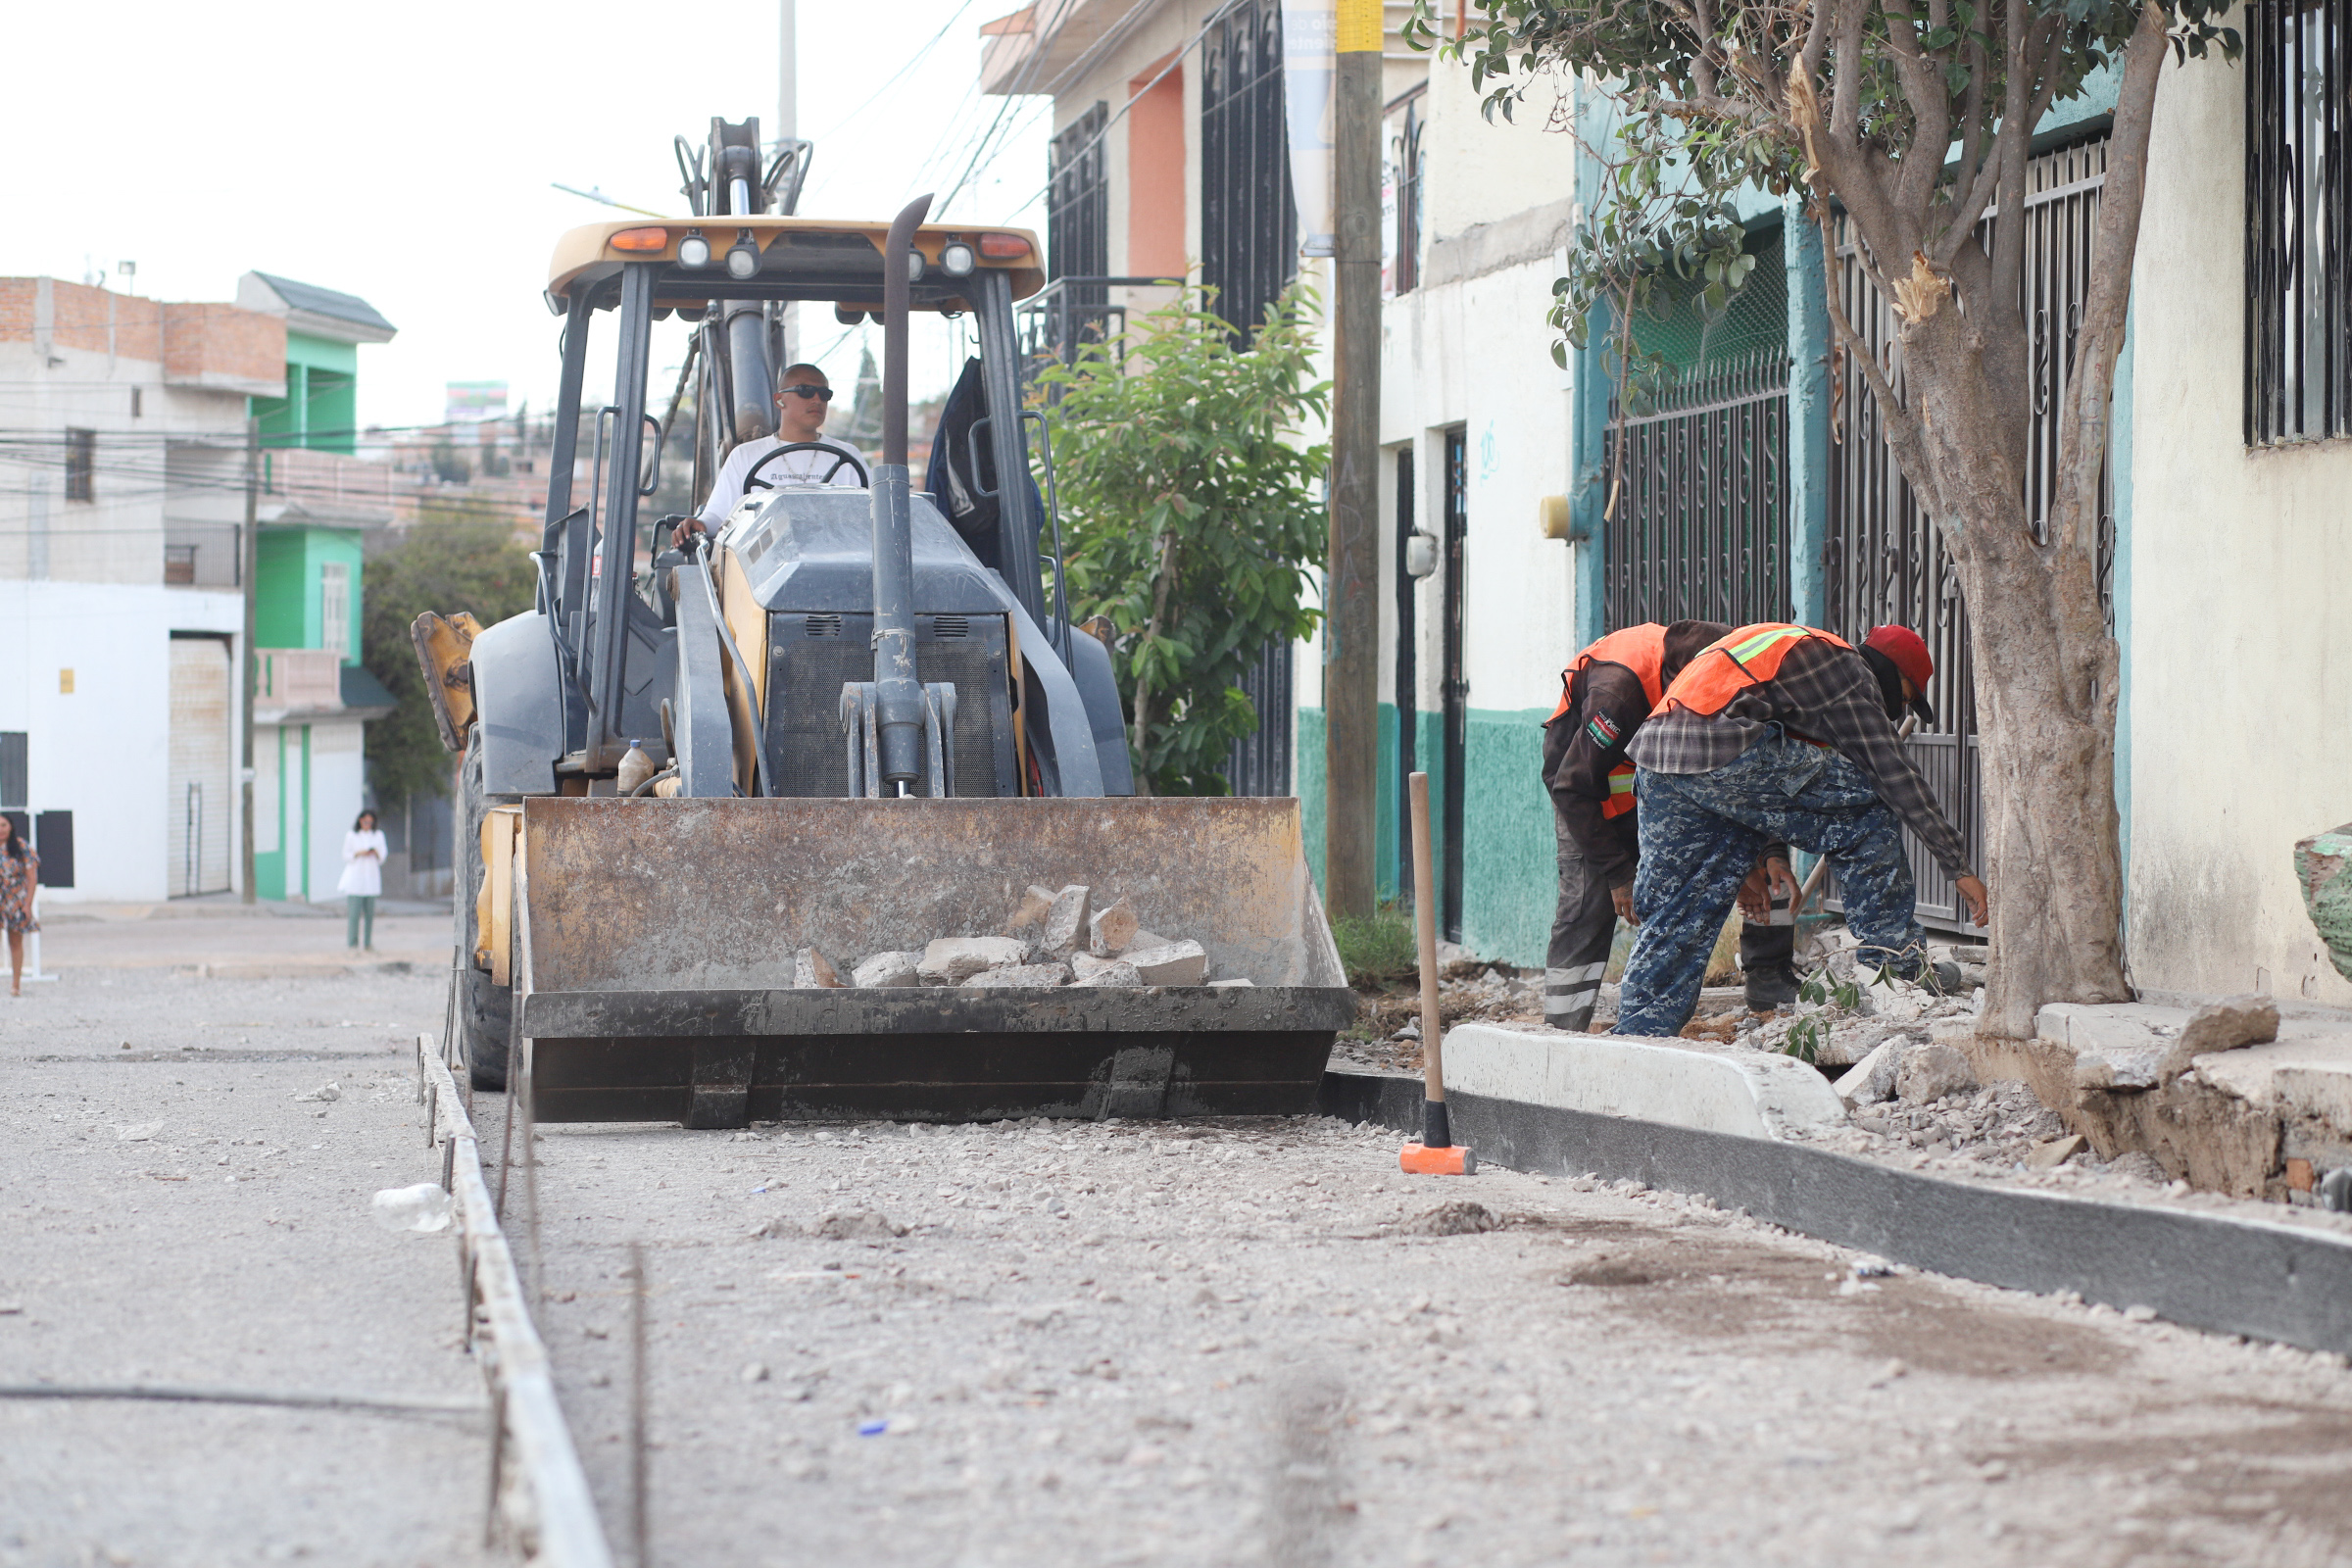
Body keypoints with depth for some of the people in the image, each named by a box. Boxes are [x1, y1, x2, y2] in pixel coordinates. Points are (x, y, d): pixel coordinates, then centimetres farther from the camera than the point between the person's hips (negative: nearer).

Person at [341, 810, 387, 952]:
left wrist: (376, 853, -10)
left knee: (370, 912, -1)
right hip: (355, 876, -3)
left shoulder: (378, 836, 12)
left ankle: (369, 944, 3)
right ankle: (352, 943, -10)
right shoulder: (351, 836, 5)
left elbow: (382, 859, 12)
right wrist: (359, 853, -12)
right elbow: (346, 856, 4)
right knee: (354, 912, -10)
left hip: (371, 877, 3)